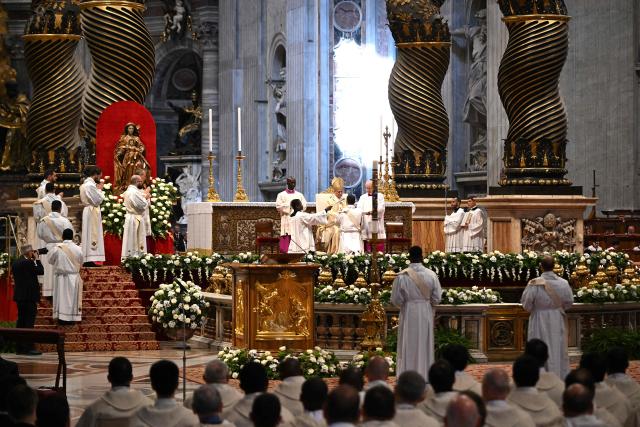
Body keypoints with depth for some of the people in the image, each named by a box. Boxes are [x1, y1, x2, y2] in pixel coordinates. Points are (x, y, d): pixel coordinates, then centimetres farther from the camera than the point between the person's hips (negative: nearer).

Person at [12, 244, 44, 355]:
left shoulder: (15, 263, 11)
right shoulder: (28, 263, -16)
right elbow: (41, 271, -10)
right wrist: (36, 259, -1)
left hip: (19, 296, 9)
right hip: (29, 296, -9)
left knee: (21, 321, 11)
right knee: (29, 321, -7)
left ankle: (19, 347, 13)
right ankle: (28, 347, -9)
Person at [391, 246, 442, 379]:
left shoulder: (402, 276, -11)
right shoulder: (431, 275, -8)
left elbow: (396, 300, -7)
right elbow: (437, 298, -4)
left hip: (408, 315, -1)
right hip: (426, 315, 1)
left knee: (408, 348, 5)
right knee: (424, 346, 10)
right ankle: (424, 377, 13)